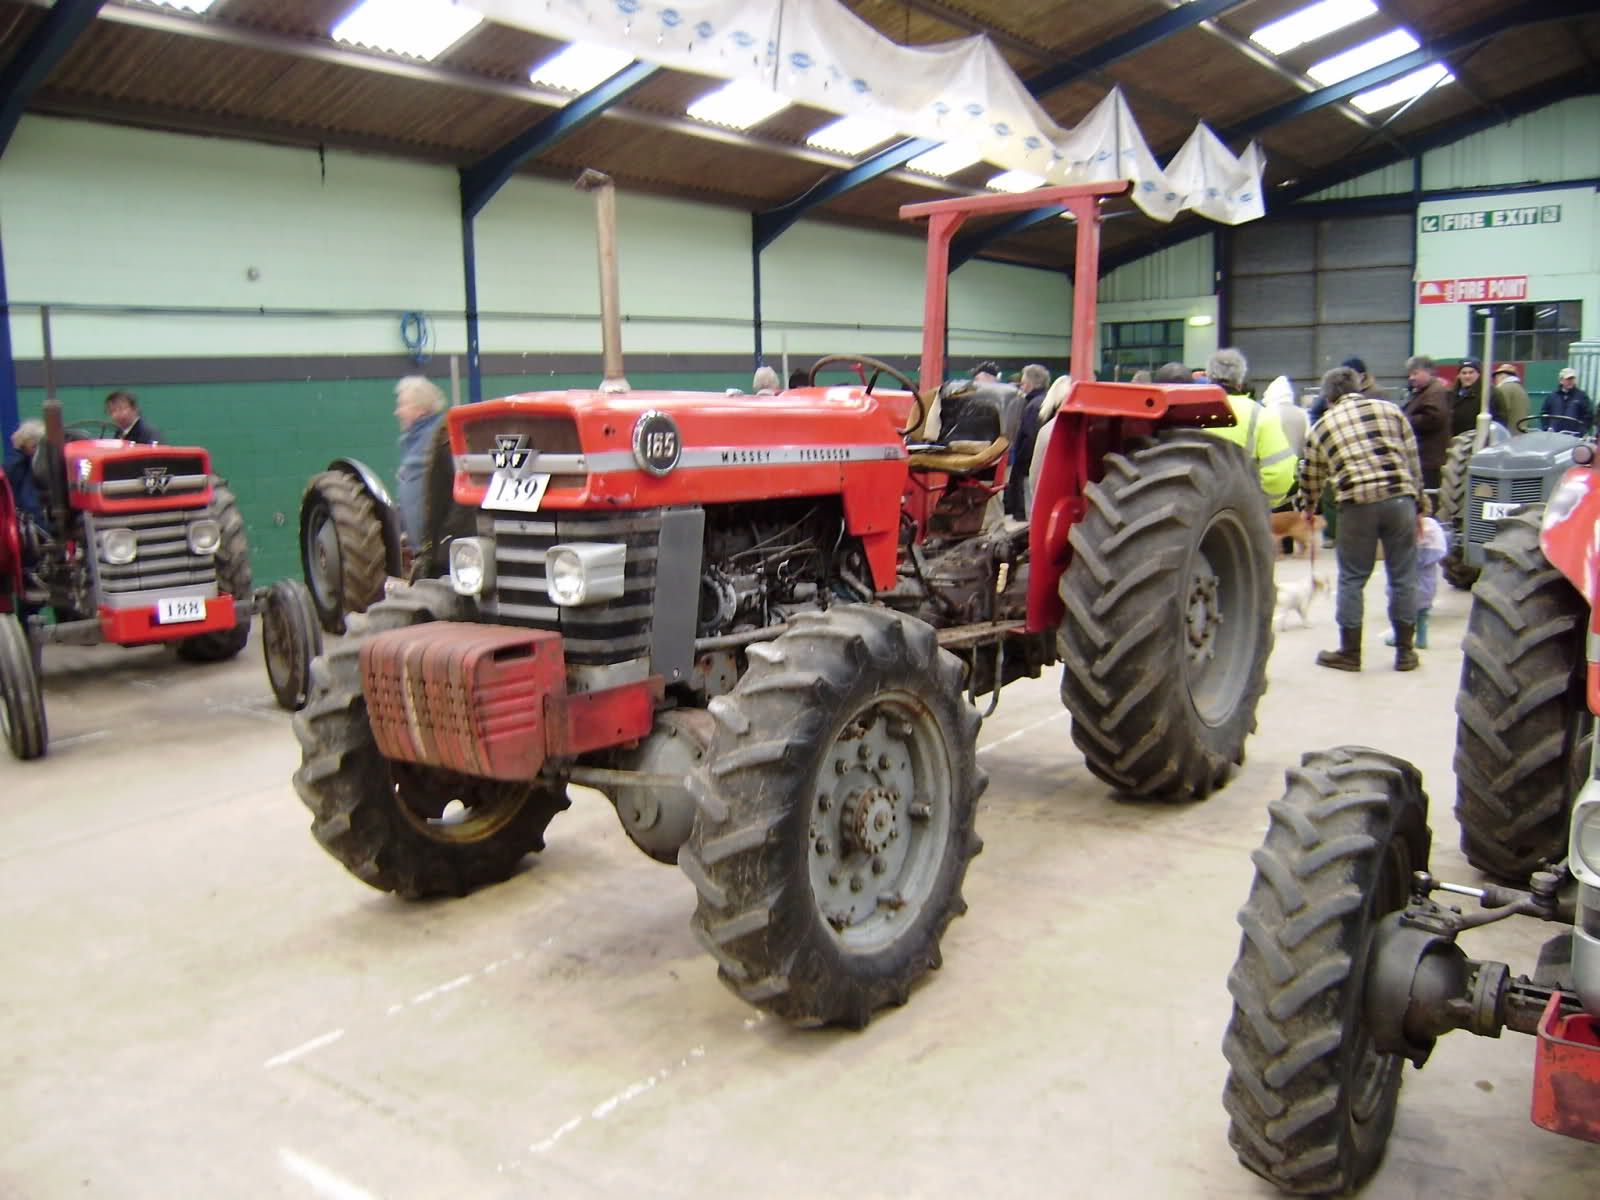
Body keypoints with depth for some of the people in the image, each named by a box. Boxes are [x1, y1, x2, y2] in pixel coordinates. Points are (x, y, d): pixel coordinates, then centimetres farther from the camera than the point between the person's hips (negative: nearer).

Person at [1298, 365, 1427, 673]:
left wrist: (1308, 509, 40)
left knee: (1352, 579, 9)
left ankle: (1350, 652, 16)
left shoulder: (1322, 427, 13)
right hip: (1400, 497, 2)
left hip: (1357, 503, -1)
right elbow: (1413, 460, 12)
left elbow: (1311, 477, 21)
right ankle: (1405, 651, 19)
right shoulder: (1389, 409, 15)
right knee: (1402, 576, 11)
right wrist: (1418, 506, 18)